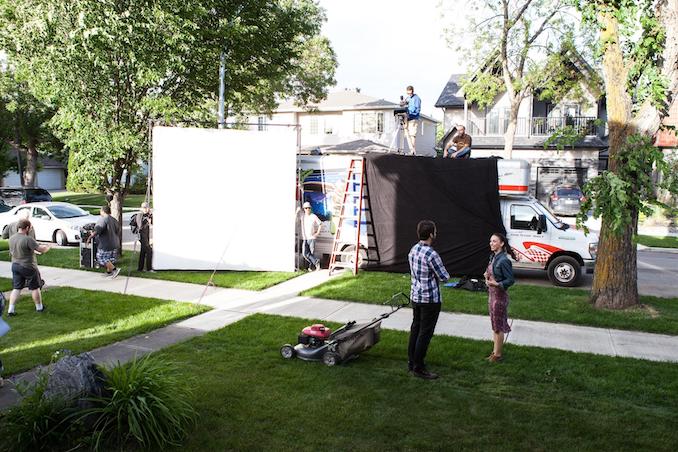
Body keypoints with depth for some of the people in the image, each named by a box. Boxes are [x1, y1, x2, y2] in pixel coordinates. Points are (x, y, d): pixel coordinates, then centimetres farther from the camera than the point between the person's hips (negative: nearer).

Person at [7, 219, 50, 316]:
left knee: (16, 288, 12)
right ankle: (39, 307, 24)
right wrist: (47, 247, 0)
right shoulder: (28, 239, -23)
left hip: (15, 265, 6)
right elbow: (41, 250, -24)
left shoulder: (11, 238, 2)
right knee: (35, 288, 10)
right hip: (28, 267, -6)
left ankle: (11, 309, 6)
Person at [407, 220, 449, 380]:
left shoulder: (413, 250, 4)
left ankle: (411, 362, 26)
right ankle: (418, 368, 8)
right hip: (430, 298, -8)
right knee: (425, 333, 1)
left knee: (415, 329, 17)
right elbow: (444, 277, -15)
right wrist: (442, 273, 7)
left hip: (415, 296, 8)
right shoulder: (431, 254, -22)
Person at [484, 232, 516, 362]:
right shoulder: (493, 257, 7)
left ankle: (498, 354, 14)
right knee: (494, 325, 16)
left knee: (498, 326, 3)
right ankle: (495, 351, 27)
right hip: (491, 294, 9)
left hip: (499, 296, -9)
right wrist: (487, 275, 1)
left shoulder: (503, 260, -20)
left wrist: (497, 284, -30)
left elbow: (510, 280, -17)